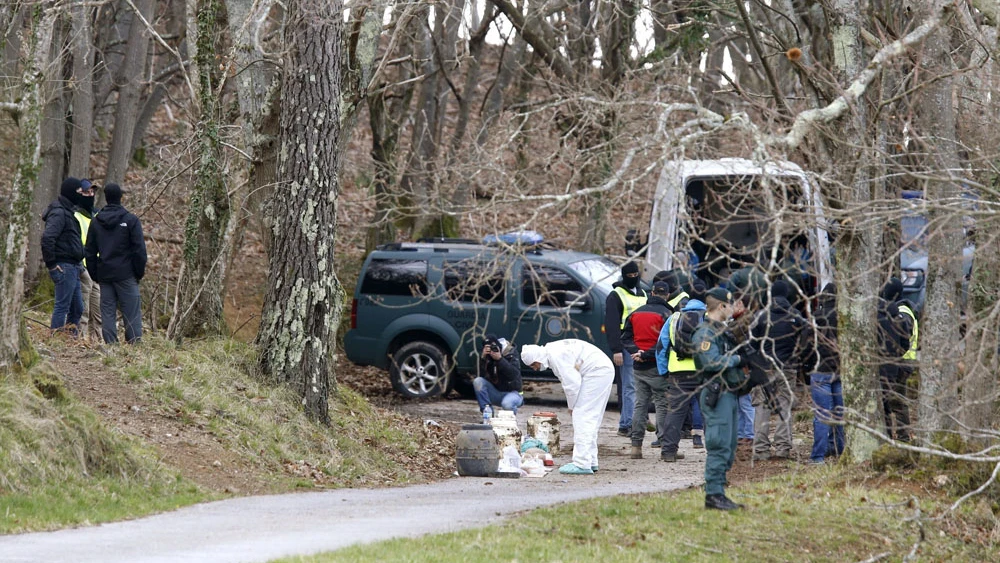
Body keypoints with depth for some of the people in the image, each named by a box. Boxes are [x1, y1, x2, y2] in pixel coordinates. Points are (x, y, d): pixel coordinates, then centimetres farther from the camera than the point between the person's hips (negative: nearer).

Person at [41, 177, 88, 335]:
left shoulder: (68, 211, 18)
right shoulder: (59, 212, -14)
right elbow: (47, 238, -25)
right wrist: (51, 264, -21)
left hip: (73, 267, 10)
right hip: (64, 267, -10)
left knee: (77, 308, 12)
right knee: (62, 306, -8)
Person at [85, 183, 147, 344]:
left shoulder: (96, 222, 8)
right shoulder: (131, 220, -5)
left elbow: (90, 252, 11)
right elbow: (139, 250, -6)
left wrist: (94, 275, 17)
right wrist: (140, 272, 4)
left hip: (104, 275, 4)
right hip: (126, 275, -4)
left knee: (107, 312, 6)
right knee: (132, 312, -2)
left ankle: (110, 343, 2)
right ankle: (135, 342, -7)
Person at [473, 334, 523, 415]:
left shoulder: (511, 354, -11)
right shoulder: (487, 356, -2)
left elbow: (514, 374, -26)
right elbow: (482, 375, -13)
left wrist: (500, 359, -34)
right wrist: (483, 358, -26)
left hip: (512, 392, -4)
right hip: (495, 393, 4)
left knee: (506, 404, -38)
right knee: (478, 381, -21)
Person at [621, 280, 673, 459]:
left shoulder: (635, 313, 10)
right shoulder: (665, 314, -9)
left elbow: (625, 338, 9)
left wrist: (636, 351, -5)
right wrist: (646, 355, -13)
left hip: (638, 367, 5)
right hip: (657, 367, -5)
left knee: (640, 404, 9)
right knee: (662, 404, -1)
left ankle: (636, 446, 7)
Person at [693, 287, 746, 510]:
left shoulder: (722, 331, 19)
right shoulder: (705, 333, -13)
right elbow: (712, 362, -24)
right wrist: (737, 359, -10)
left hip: (729, 394, 10)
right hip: (717, 394, -10)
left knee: (728, 448, 12)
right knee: (718, 447, -11)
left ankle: (717, 493, 17)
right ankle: (714, 495, -10)